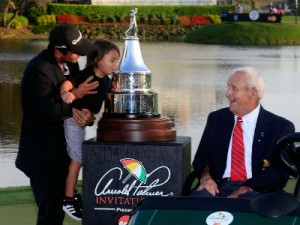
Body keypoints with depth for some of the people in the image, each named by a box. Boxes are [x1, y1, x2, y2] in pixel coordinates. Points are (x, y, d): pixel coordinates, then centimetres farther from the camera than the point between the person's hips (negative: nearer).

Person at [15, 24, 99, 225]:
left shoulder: (70, 63, 3)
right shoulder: (39, 71, -23)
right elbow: (46, 113, -27)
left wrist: (87, 115, -12)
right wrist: (74, 97, -20)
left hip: (60, 147, 9)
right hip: (42, 155, -9)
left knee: (58, 207, 17)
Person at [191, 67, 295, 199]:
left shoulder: (281, 127, 3)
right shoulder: (216, 119, 16)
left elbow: (281, 173, -3)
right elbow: (201, 157, 19)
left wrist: (247, 189, -17)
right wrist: (205, 175, -6)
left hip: (256, 192, -2)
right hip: (218, 187, 3)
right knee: (197, 197, -32)